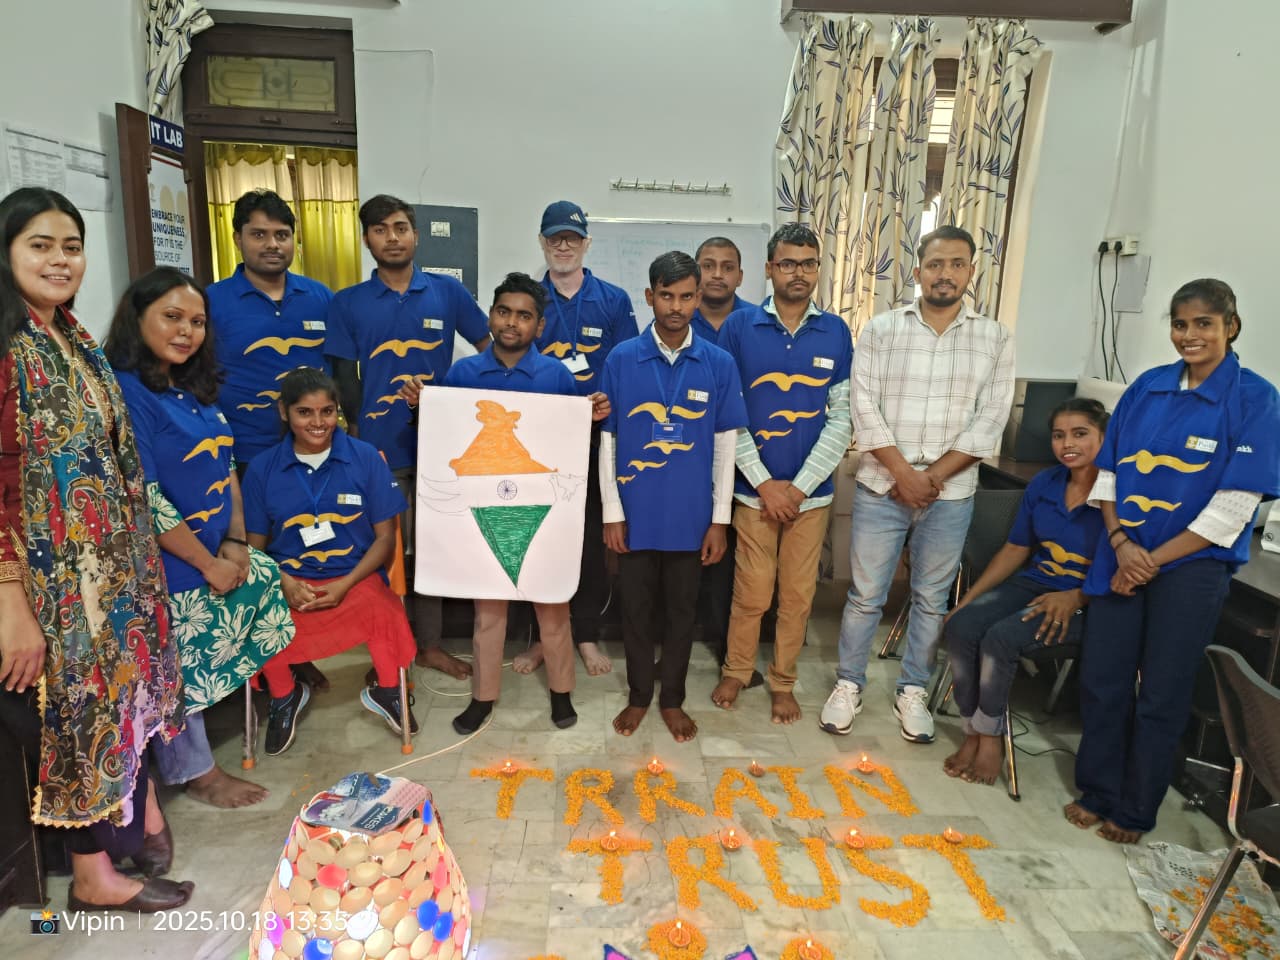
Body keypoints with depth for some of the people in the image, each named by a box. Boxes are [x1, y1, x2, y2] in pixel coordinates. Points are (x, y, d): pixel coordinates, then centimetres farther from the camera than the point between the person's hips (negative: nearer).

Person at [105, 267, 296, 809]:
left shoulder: (193, 387, 8)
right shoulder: (124, 391, -18)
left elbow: (226, 467, 11)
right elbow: (144, 498, -22)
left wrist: (237, 544, 0)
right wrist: (210, 564, -15)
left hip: (218, 553, 8)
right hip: (168, 566, -8)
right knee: (178, 670, 9)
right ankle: (196, 772, 28)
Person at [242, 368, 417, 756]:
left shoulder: (366, 458, -2)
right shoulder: (262, 468, 2)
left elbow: (385, 537, 0)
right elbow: (255, 545, 6)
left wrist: (344, 585, -14)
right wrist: (285, 583, -14)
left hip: (356, 577, -2)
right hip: (288, 583, 2)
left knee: (386, 618, -33)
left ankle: (386, 692, 1)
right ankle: (284, 695, 7)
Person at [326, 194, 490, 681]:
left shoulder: (448, 292, 3)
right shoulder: (347, 303, 3)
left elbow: (489, 349, 9)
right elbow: (345, 378, 3)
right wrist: (359, 434, -3)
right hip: (378, 448, -1)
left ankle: (429, 643, 26)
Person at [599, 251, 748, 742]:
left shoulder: (719, 364, -3)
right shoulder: (621, 359, -4)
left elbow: (725, 445, 0)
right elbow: (607, 439, 0)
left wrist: (719, 519, -1)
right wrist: (611, 511, -3)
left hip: (690, 514, 0)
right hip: (636, 512, 0)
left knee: (681, 610, 13)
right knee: (636, 609, 13)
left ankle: (673, 699, 32)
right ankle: (638, 696, 33)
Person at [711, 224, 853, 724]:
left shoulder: (836, 333, 2)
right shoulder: (739, 327, -3)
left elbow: (841, 419, 0)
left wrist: (799, 486, -8)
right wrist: (764, 483, -10)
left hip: (811, 491, 2)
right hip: (755, 489, -1)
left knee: (798, 594, 11)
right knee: (751, 592, 7)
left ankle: (783, 682, 30)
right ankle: (735, 672, 30)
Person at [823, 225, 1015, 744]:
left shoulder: (995, 339, 2)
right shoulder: (880, 330, 0)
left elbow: (989, 422, -3)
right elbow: (865, 410, -6)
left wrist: (932, 478, -11)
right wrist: (904, 475, -13)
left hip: (951, 495, 1)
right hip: (881, 488, -1)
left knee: (931, 599, 13)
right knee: (865, 595, 7)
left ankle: (912, 690, 30)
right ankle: (849, 684, 26)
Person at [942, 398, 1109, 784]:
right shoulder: (1043, 484, 4)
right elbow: (1015, 548, 10)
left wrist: (1075, 598, -27)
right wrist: (968, 598, 5)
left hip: (1087, 602, -5)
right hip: (1034, 582, 6)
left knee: (1000, 637, -29)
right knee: (960, 626, -19)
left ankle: (990, 735, -5)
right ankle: (973, 732, -4)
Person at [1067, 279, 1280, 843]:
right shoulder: (1146, 388, 4)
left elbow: (1235, 505, -12)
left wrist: (1154, 560, -13)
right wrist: (1121, 542, -8)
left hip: (1191, 565, -3)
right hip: (1123, 557, 4)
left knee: (1161, 695, 7)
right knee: (1101, 679, 9)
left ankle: (1134, 811, 27)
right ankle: (1096, 791, 29)